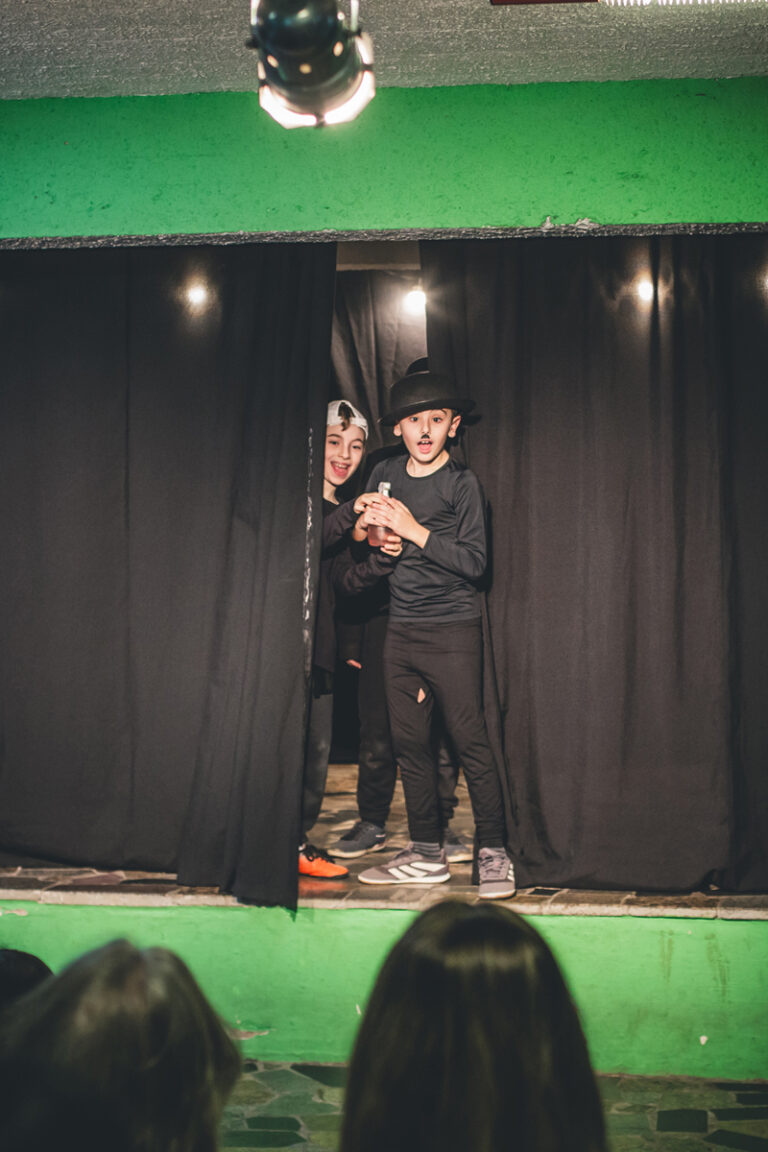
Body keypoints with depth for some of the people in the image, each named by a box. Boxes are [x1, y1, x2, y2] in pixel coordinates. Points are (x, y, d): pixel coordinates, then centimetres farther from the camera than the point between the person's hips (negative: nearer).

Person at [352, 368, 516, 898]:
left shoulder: (462, 482, -5)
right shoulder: (385, 474, 10)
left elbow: (473, 561, -12)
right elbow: (364, 545, 20)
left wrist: (412, 528, -16)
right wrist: (364, 527, -2)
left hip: (453, 629, -5)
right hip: (400, 630, 5)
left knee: (470, 739, -6)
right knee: (410, 741, 7)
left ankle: (493, 853, 4)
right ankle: (426, 854, 17)